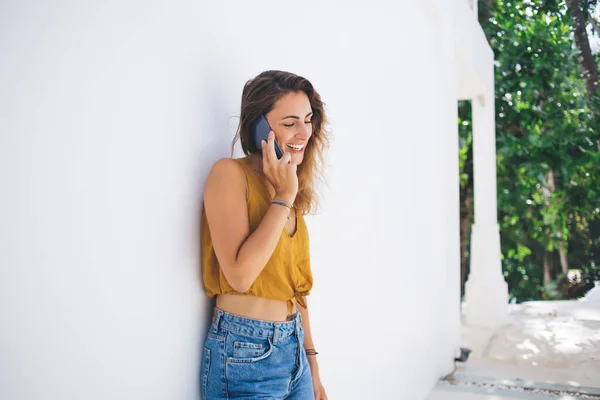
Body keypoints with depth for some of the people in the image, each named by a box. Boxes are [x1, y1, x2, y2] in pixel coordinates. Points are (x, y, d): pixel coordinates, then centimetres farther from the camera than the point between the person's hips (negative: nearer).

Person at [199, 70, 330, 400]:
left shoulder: (291, 189, 9)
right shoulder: (230, 173, -12)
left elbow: (295, 286, 12)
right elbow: (240, 275, -24)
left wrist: (312, 365, 13)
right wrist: (283, 197, -18)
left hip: (294, 349, 7)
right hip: (245, 356, -6)